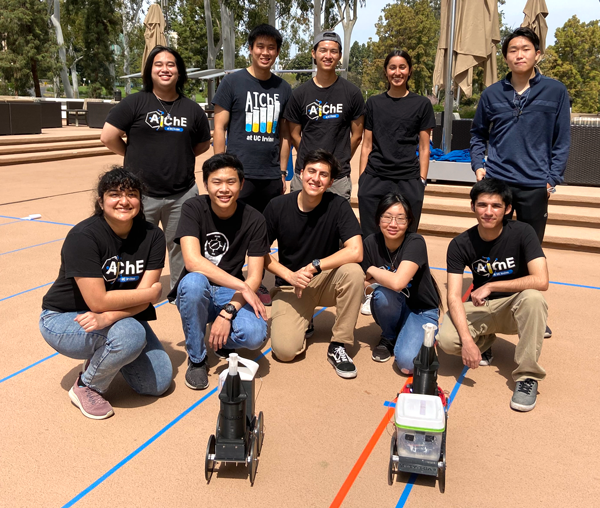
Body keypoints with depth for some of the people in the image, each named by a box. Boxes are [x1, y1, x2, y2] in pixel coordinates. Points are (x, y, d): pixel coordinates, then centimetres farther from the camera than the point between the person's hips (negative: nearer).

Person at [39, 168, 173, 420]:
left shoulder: (152, 236, -11)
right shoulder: (83, 236, -24)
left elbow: (144, 300, -16)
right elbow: (98, 301, -29)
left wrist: (109, 316, -34)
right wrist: (152, 292, -20)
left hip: (121, 317, 5)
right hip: (64, 319, -5)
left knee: (159, 382, -4)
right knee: (130, 333, -34)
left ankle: (102, 357, 22)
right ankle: (85, 388, -6)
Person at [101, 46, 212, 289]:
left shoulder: (192, 109, 5)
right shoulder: (135, 103, -3)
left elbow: (203, 144, 17)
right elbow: (108, 137, -3)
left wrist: (177, 157, 8)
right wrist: (136, 157, 4)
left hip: (183, 194, 2)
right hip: (142, 193, -2)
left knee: (181, 247, 13)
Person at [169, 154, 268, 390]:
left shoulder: (254, 220, -8)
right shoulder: (193, 208, -12)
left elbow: (254, 277, -10)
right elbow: (192, 261, -25)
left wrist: (228, 312, -25)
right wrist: (242, 286, -30)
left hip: (231, 294, 1)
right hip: (197, 292, 0)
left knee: (255, 335, -30)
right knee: (194, 282, -37)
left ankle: (222, 341, 10)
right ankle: (196, 359, -12)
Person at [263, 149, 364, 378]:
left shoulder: (338, 205, -13)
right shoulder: (278, 207, -10)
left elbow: (356, 252, -24)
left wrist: (313, 266, -24)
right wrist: (290, 275, -18)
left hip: (324, 283, 0)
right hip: (289, 286, 0)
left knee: (353, 271, -33)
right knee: (285, 350, -22)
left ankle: (338, 346, -15)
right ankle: (301, 322, 17)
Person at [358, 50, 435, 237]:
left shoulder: (422, 104, 5)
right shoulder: (374, 103, 10)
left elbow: (424, 148, 5)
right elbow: (367, 145, 10)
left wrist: (422, 180, -1)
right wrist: (361, 178, 4)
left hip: (408, 181, -1)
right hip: (374, 180, 1)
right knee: (370, 238, 3)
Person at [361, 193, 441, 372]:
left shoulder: (415, 242, -25)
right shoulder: (371, 242, -11)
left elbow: (398, 282, -39)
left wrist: (372, 270, -22)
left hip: (421, 311, -3)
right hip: (391, 309, 3)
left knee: (408, 363, -29)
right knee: (384, 292, -34)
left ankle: (416, 334, 6)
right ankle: (388, 337, -2)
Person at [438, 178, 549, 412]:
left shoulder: (522, 233, -16)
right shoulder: (460, 244, -12)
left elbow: (541, 281, -27)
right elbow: (454, 297, -18)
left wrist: (491, 286, -25)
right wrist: (467, 340, -32)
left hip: (515, 305, -1)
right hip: (481, 307, 1)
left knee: (532, 298, -37)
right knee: (447, 340, -28)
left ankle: (527, 375, -20)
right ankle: (484, 340, 9)